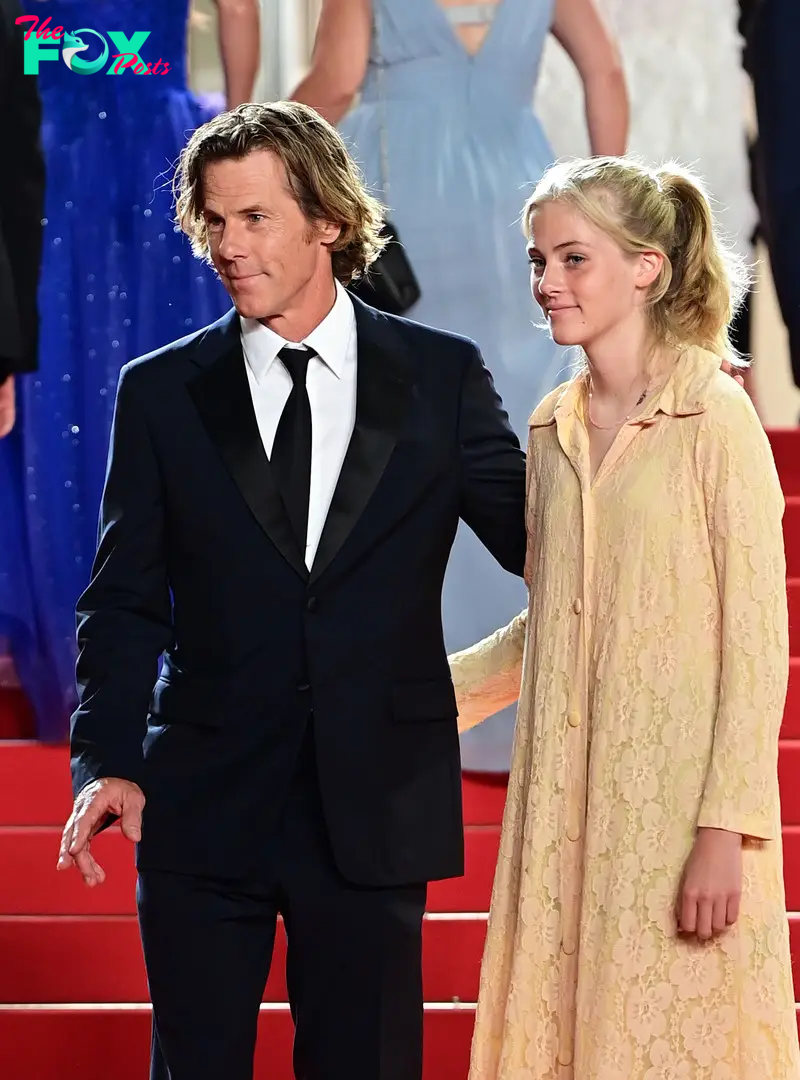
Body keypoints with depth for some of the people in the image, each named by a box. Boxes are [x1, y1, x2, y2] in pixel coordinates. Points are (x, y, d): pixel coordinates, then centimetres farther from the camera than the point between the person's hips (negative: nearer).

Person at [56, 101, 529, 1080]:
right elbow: (124, 602, 5)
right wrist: (105, 761, -9)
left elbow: (539, 539, 5)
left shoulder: (442, 376, 4)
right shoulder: (161, 393, 5)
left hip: (377, 809, 0)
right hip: (204, 807, 1)